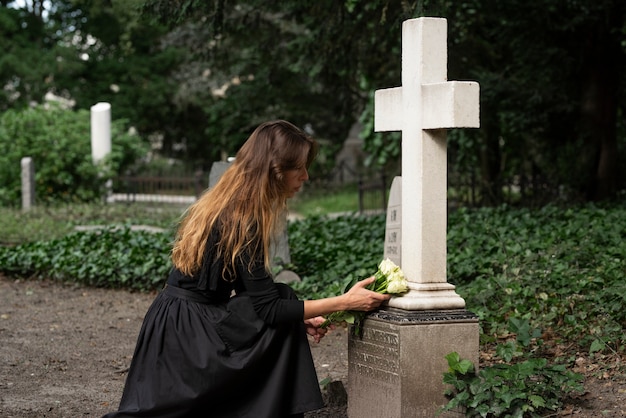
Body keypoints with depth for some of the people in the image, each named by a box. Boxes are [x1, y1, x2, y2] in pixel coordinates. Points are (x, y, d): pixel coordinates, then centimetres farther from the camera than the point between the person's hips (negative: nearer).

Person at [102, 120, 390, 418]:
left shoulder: (226, 207, 6)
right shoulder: (242, 221, -22)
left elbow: (255, 296, 13)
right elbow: (268, 309, -21)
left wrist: (299, 317, 4)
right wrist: (344, 302, -18)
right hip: (185, 333, -9)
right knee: (281, 328, -13)